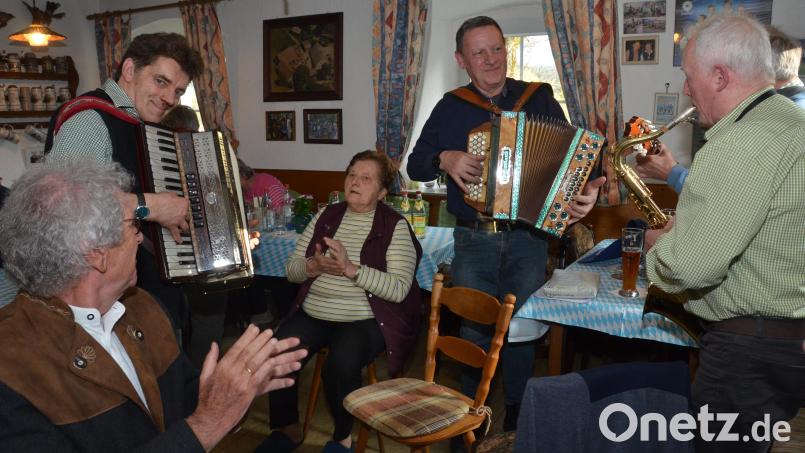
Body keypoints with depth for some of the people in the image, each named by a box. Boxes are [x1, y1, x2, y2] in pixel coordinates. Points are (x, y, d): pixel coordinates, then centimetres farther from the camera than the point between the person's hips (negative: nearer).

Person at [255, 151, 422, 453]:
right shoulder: (326, 216, 9)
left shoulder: (395, 226, -5)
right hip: (313, 314, 5)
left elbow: (398, 289, -16)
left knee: (341, 365, -31)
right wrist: (314, 266, -13)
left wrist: (351, 268, -25)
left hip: (365, 320, -4)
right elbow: (291, 269, 9)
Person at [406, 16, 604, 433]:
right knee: (475, 329, 7)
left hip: (527, 238, 0)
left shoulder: (540, 99, 4)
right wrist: (444, 159, -13)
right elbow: (415, 165, 8)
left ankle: (517, 414, 28)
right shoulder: (450, 108, 6)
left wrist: (585, 190, -20)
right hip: (472, 240, 1)